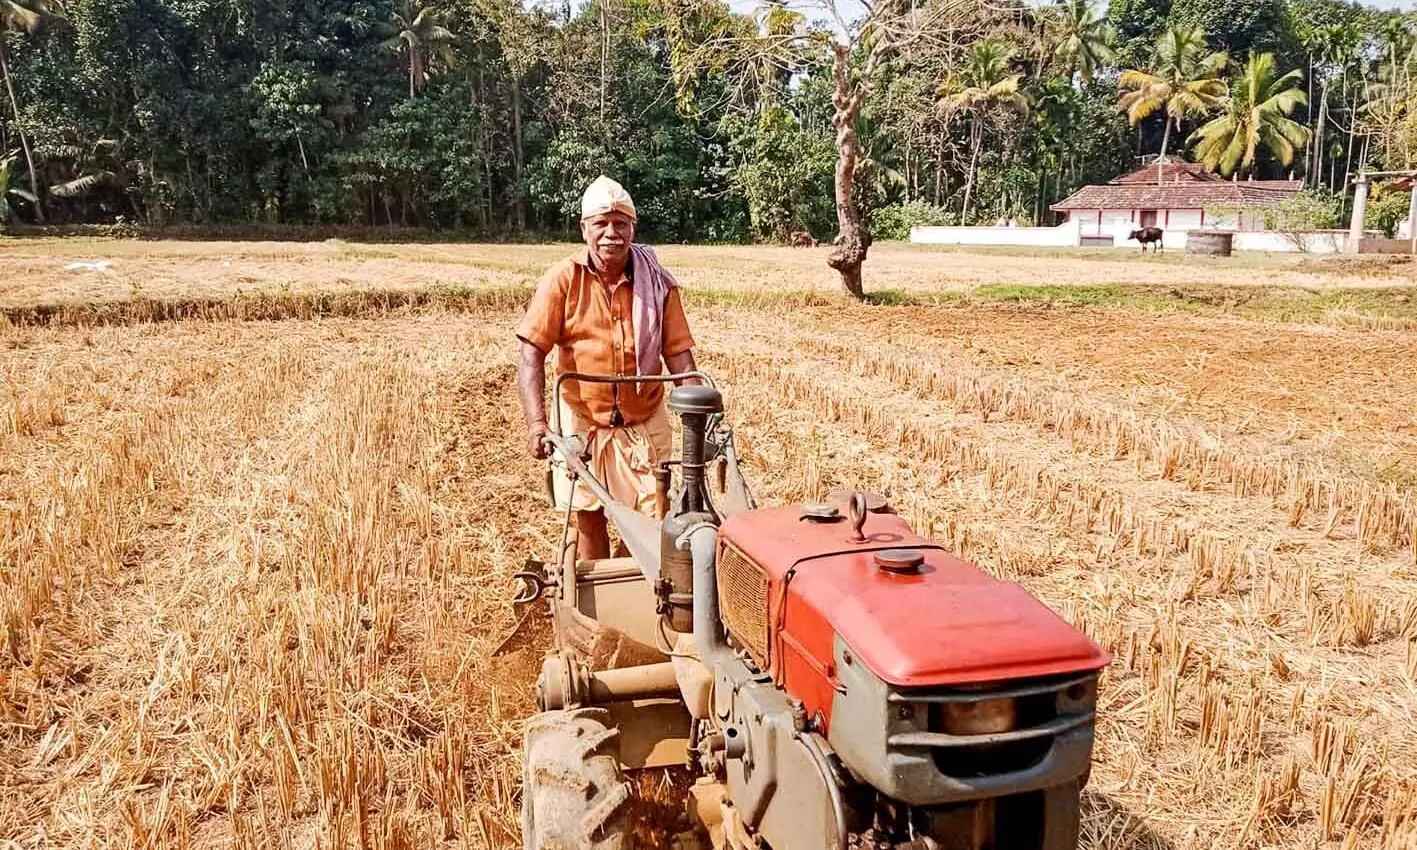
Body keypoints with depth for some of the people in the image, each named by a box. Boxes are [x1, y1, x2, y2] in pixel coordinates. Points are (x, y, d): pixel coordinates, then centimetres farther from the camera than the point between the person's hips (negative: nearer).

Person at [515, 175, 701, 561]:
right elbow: (531, 353, -13)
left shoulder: (657, 283, -5)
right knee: (588, 516, 10)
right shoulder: (563, 279, -9)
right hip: (582, 418, -1)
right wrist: (536, 422, -23)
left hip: (644, 421, 1)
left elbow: (679, 355, -4)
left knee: (650, 517, 3)